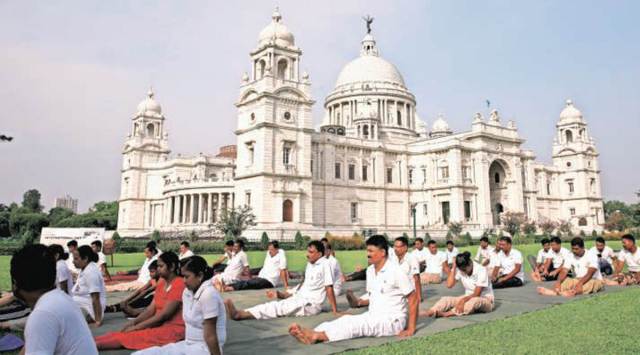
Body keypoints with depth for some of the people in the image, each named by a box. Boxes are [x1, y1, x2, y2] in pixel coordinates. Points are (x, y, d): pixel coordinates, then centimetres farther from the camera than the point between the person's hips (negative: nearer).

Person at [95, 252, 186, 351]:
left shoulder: (179, 284, -17)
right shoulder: (161, 283, 11)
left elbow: (164, 314, -19)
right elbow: (151, 308, 9)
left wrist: (137, 326, -15)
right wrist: (134, 321, -7)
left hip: (174, 329, -8)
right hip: (160, 325, 8)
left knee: (133, 336, -20)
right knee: (127, 333, -10)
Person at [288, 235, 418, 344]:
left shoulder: (396, 271, -14)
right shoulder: (370, 270, 8)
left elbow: (413, 298, -11)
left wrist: (411, 329, -14)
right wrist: (359, 302, 2)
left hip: (392, 320, -6)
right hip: (373, 316, 6)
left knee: (356, 324, -29)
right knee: (347, 319, -20)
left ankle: (318, 336, -44)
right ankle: (312, 333, -40)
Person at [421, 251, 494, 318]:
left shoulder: (481, 270, -20)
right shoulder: (459, 270, -6)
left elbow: (477, 294, -22)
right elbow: (449, 285, -18)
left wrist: (463, 300, -36)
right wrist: (453, 268, -18)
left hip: (486, 300, -5)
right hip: (469, 298, 5)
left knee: (475, 300, -39)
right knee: (446, 299, -16)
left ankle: (444, 314, -48)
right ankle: (429, 312, -43)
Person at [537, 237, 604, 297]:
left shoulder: (592, 256, -14)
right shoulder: (570, 257, -1)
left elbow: (590, 273, -27)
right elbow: (564, 271, -13)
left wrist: (580, 283, -44)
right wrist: (558, 282, -34)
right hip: (578, 280, 4)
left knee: (591, 283, -38)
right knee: (565, 281, -22)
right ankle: (556, 291, -54)